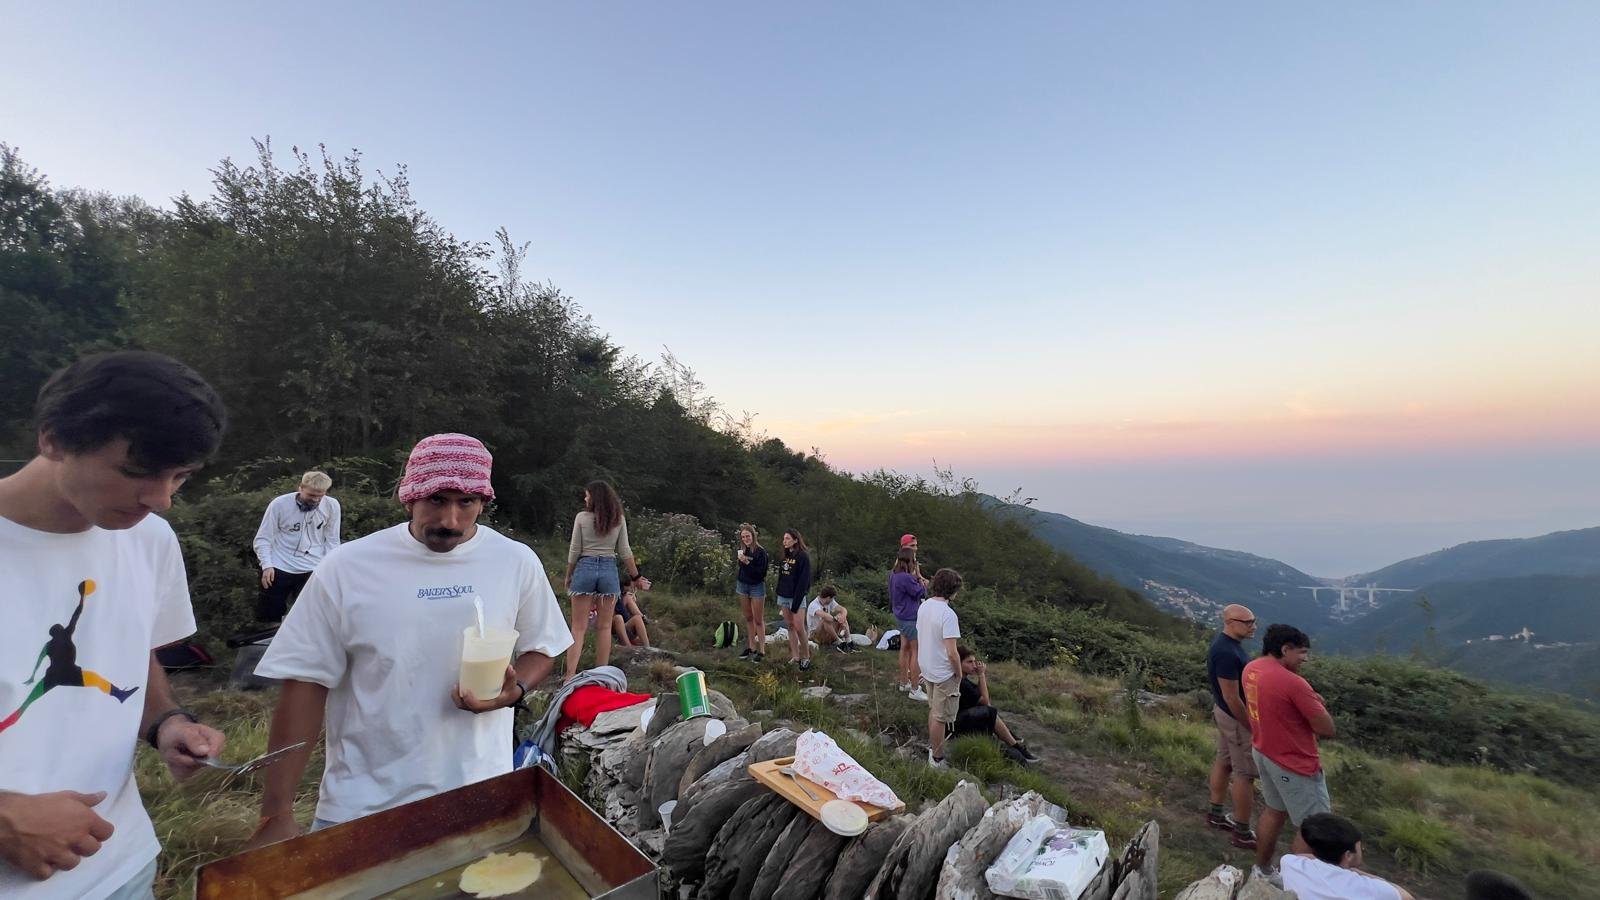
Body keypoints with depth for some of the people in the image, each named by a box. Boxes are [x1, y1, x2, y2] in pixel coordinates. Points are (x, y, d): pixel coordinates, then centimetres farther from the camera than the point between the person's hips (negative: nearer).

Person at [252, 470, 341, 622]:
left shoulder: (332, 506, -6)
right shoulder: (279, 504, -9)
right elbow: (263, 539, -2)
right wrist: (267, 565, -14)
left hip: (312, 570, 0)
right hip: (279, 567, 0)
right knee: (267, 615, 6)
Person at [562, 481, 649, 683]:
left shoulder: (582, 517, -3)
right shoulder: (619, 519, 2)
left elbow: (574, 551, -1)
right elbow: (625, 552, 2)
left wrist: (568, 575, 12)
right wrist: (636, 577, 11)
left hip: (585, 568, -2)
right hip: (609, 570, 2)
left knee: (579, 626, 5)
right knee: (604, 626, 10)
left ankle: (570, 673, 0)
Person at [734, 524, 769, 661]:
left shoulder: (761, 551, -16)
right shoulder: (740, 550, -1)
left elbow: (762, 572, -19)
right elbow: (739, 569, 9)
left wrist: (747, 562, -27)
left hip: (757, 587, -5)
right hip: (742, 585, 5)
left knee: (757, 619, 0)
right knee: (748, 618, 14)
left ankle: (762, 651, 8)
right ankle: (751, 647, 25)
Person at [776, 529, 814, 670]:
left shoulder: (803, 557, -11)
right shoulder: (783, 557, 12)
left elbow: (803, 581, -15)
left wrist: (796, 603, -18)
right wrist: (779, 597, 12)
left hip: (797, 597, -7)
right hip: (783, 596, 7)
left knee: (799, 628, -8)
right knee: (790, 627, 9)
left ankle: (806, 657, 7)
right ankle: (795, 657, 15)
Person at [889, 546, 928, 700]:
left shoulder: (894, 574, 4)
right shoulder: (906, 578, -27)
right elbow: (922, 593, -18)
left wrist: (919, 581, -3)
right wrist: (920, 578, -5)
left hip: (901, 617, 10)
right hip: (911, 618, -10)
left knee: (905, 648, 20)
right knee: (916, 652, 1)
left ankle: (904, 683, 33)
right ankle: (915, 690, 9)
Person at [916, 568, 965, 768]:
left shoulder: (923, 606, -2)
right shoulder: (948, 614, -27)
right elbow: (952, 652, -26)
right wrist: (959, 674, -9)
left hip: (927, 669, 8)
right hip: (944, 673, -8)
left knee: (933, 710, 25)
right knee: (941, 717, 8)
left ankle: (932, 748, 40)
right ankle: (937, 759, 21)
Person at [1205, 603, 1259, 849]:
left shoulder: (1226, 641, 1)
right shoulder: (1226, 653, -31)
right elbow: (1232, 698, -26)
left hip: (1224, 712, 10)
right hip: (1236, 718, -9)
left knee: (1224, 761, 20)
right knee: (1245, 773, 3)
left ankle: (1215, 813, 35)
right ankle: (1242, 833, 16)